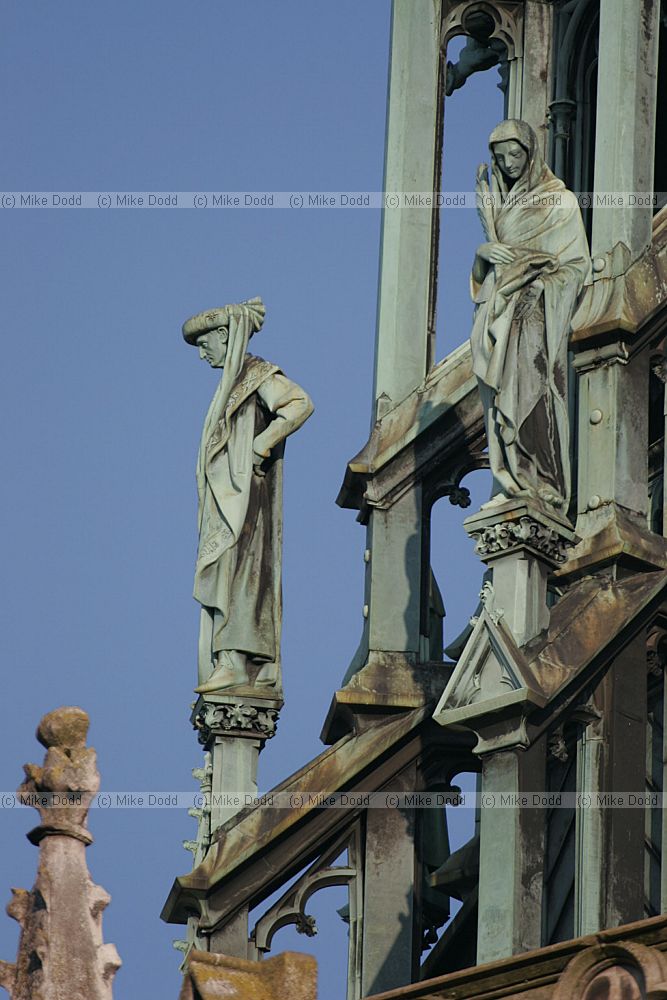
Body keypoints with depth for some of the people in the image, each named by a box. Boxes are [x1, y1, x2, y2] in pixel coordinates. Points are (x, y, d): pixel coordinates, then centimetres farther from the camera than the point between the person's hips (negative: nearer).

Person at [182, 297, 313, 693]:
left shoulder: (259, 375, -4)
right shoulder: (233, 382, 24)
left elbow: (301, 404, -20)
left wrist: (262, 445, -20)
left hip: (245, 495, -9)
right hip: (225, 499, 9)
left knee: (233, 574, -18)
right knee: (227, 580, 2)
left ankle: (235, 663, -26)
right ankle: (259, 671, -2)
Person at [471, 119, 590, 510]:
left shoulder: (560, 201, 2)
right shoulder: (500, 200, 20)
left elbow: (578, 262, -2)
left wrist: (539, 286, -16)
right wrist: (487, 250, -4)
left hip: (536, 313, -6)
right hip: (499, 312, 6)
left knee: (533, 394, -16)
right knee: (501, 400, -3)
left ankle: (543, 488, -20)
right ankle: (511, 485, -6)